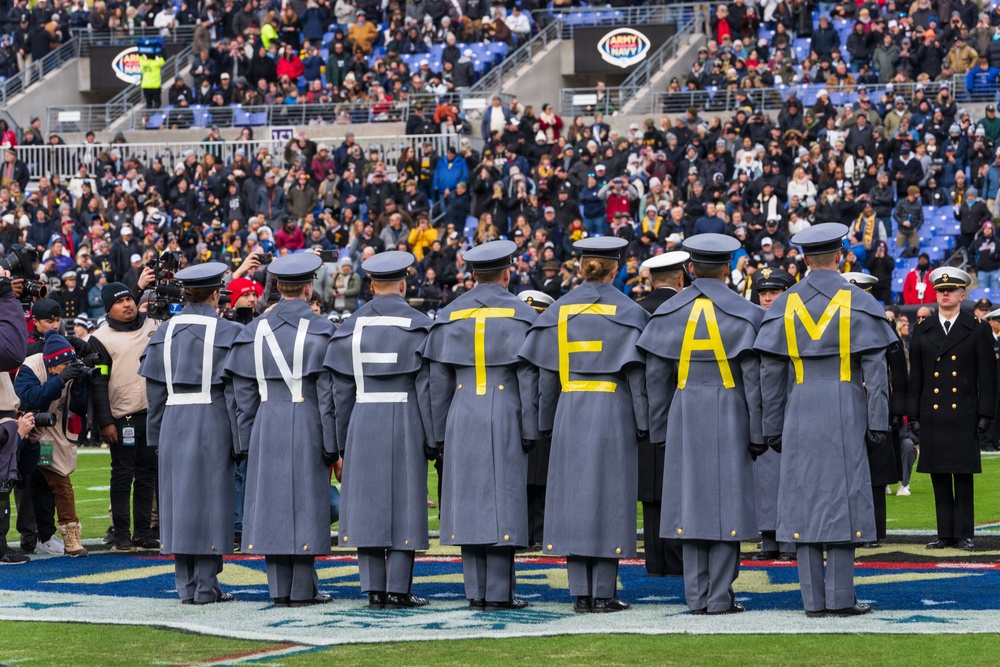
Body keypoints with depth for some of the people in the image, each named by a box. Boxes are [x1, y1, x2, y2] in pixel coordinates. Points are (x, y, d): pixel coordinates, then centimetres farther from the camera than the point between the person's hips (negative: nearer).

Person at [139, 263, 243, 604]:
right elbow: (234, 389, -9)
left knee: (178, 499, 8)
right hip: (212, 423, -4)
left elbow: (154, 390, 9)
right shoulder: (227, 333, -6)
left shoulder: (164, 333, 7)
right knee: (210, 498, 0)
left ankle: (186, 585, 10)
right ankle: (206, 586, -1)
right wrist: (241, 439, -7)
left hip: (174, 423, 4)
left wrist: (156, 436, 14)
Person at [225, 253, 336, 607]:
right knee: (305, 501, 0)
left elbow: (244, 395, 6)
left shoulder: (255, 331, 6)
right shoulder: (321, 331, -5)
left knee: (271, 501, 6)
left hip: (266, 428, 3)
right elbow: (327, 395, -7)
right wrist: (333, 448, -4)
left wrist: (246, 443, 11)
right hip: (306, 427, -3)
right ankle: (302, 588, 0)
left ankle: (280, 588, 7)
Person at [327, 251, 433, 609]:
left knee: (367, 503, 7)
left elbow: (342, 391, 5)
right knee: (403, 503, 1)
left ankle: (374, 588, 5)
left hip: (362, 425, 3)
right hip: (404, 425, -2)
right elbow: (426, 388, -7)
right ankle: (398, 589, -2)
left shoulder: (351, 328, 4)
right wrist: (432, 441, -3)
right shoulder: (417, 325, -4)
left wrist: (342, 444, 11)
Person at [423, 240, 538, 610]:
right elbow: (529, 378, -5)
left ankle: (476, 592, 6)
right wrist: (530, 431, -1)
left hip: (462, 419, 3)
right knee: (502, 501, -2)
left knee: (468, 501, 6)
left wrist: (440, 435, 12)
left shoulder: (449, 317, 7)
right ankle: (498, 592, -4)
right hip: (504, 419, -3)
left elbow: (439, 381, 8)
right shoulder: (520, 315, -2)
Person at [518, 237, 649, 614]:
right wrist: (643, 424, -1)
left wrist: (546, 425, 12)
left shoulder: (559, 312, 6)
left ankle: (581, 593, 3)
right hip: (613, 414, -2)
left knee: (573, 497, 6)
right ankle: (604, 594, -2)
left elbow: (546, 374, 6)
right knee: (610, 499, 0)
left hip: (570, 414, 2)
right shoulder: (628, 313, -2)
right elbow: (638, 374, -6)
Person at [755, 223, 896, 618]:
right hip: (845, 414, -2)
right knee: (844, 498, 1)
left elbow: (771, 373, 5)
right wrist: (877, 422, -1)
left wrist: (773, 429, 11)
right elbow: (875, 368, -5)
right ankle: (840, 597, -2)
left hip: (800, 414, 2)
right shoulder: (859, 303, -2)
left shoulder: (783, 306, 5)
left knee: (804, 499, 4)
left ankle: (814, 599, 3)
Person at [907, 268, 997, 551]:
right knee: (939, 478, 4)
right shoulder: (922, 331, 10)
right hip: (932, 415, 3)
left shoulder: (977, 330, 3)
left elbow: (987, 376, 2)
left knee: (963, 477, -1)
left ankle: (964, 534, 4)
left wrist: (985, 415, -5)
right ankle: (945, 534, 10)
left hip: (964, 416, -2)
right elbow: (915, 376, 11)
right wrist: (913, 415, 5)